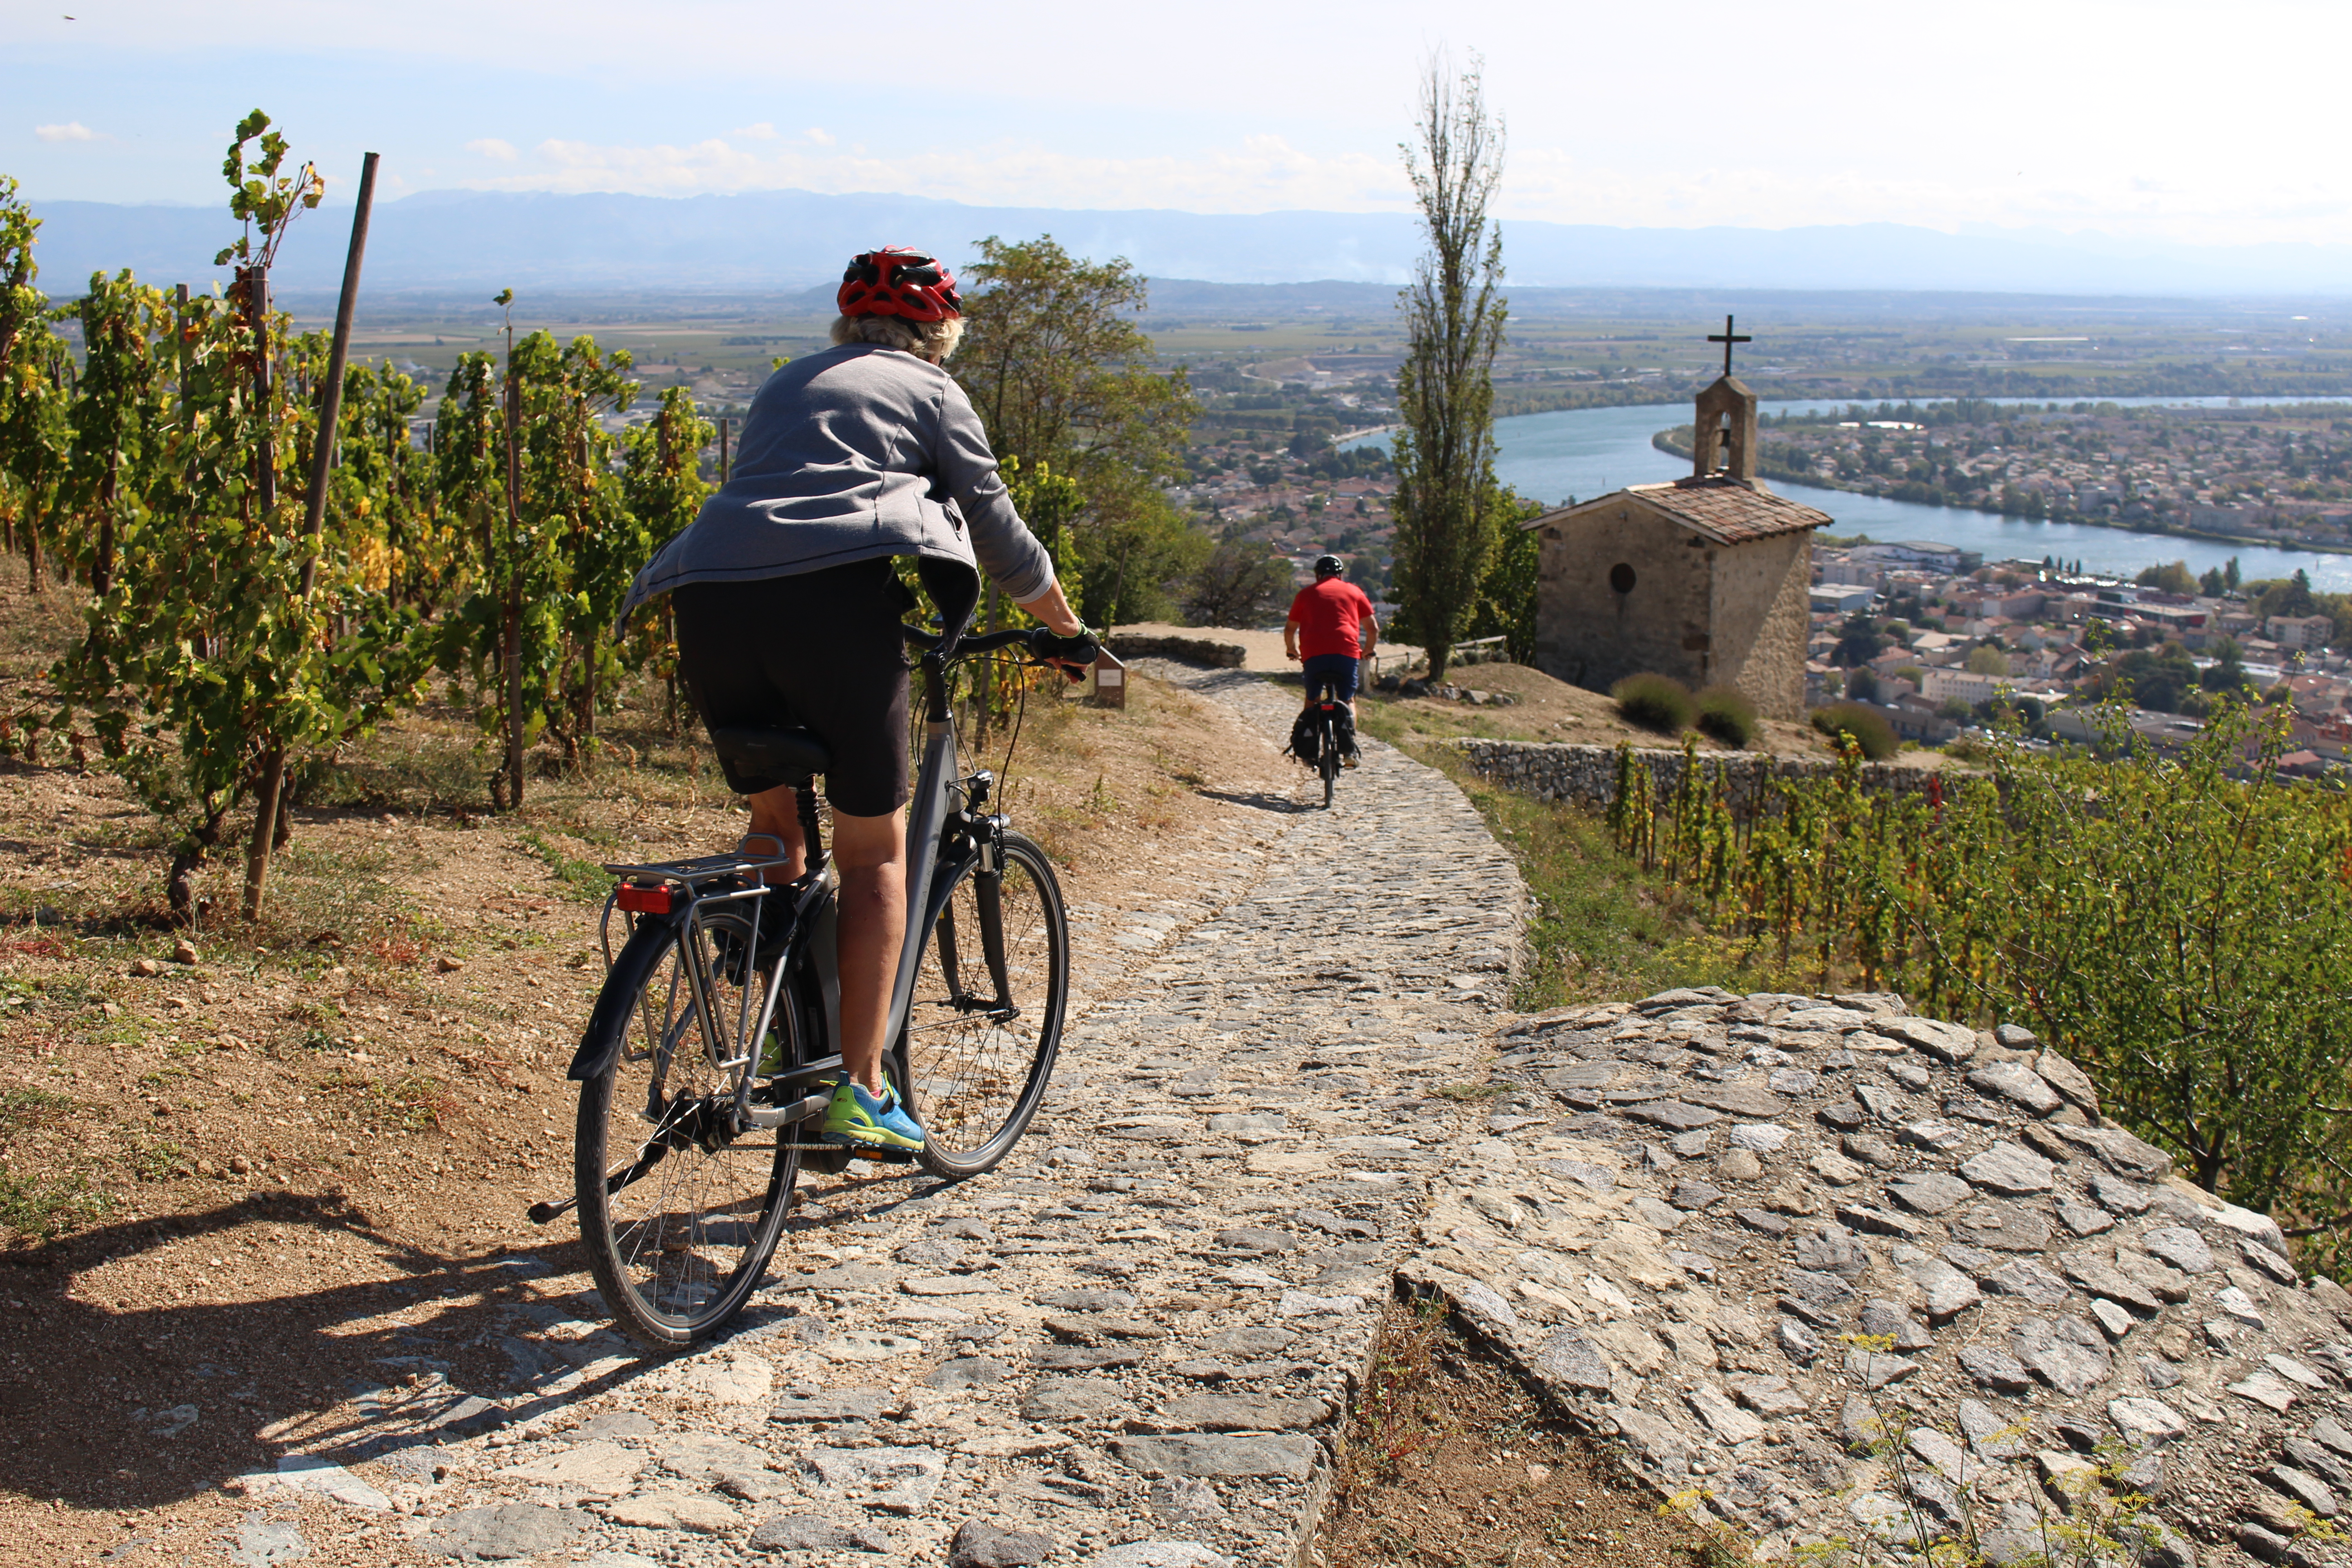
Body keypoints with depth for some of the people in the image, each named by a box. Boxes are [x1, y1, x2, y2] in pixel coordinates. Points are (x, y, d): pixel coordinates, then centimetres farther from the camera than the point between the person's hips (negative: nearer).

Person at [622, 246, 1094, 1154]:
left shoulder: (786, 384, 33)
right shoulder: (929, 389, 19)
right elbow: (996, 529, 17)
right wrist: (1068, 630, 30)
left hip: (710, 596, 5)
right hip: (834, 594, -5)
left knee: (774, 819, 21)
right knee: (874, 849, 4)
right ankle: (858, 1088, 1)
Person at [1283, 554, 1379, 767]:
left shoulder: (1307, 593, 18)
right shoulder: (1353, 591, 18)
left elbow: (1290, 629, 21)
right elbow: (1373, 627, 18)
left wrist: (1292, 649, 39)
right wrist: (1368, 650, 35)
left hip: (1314, 654, 0)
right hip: (1347, 653, 0)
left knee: (1312, 701, 18)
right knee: (1348, 701, 15)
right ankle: (1350, 749, 1)